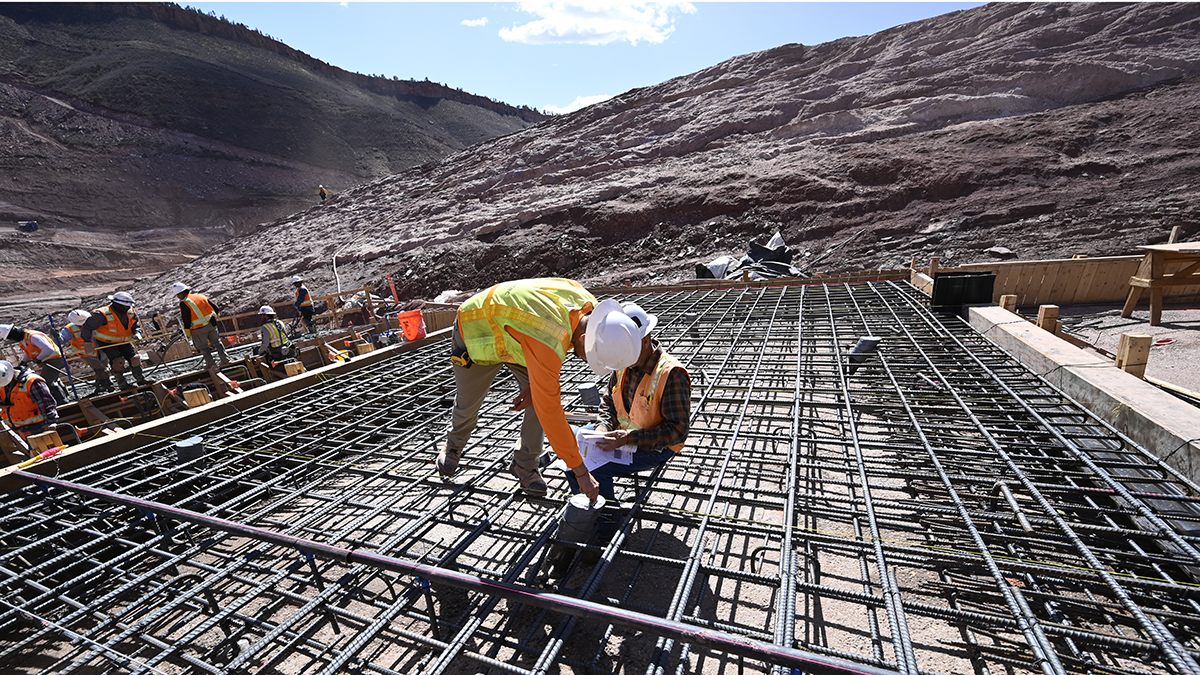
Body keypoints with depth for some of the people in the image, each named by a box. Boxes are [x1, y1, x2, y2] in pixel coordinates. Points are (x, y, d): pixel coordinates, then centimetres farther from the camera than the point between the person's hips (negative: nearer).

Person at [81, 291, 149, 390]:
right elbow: (87, 326, -14)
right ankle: (122, 383, -5)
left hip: (123, 341, 5)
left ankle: (140, 379, 14)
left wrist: (135, 334, -13)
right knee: (118, 361, -18)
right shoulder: (102, 314, -24)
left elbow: (135, 325, 9)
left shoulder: (131, 313, -6)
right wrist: (87, 342, -12)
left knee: (135, 359, -1)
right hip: (106, 343, -5)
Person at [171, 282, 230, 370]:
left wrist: (187, 332, -6)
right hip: (211, 324, 6)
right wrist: (217, 315, 29)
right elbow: (214, 306, 12)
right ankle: (225, 360, 15)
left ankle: (211, 363, 9)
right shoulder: (199, 296, 5)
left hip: (199, 329, -5)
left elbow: (186, 320, -14)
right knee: (217, 342, 18)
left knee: (203, 347, 10)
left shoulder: (184, 304, -12)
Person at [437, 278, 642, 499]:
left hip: (513, 328, 6)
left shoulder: (587, 303, -23)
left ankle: (524, 463, 12)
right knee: (468, 401, 15)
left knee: (544, 395, -9)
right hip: (476, 331, -5)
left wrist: (535, 383, -11)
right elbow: (550, 412, -40)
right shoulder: (548, 344, -46)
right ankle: (454, 443, 50)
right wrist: (580, 471, -32)